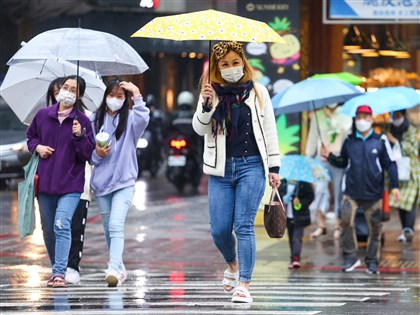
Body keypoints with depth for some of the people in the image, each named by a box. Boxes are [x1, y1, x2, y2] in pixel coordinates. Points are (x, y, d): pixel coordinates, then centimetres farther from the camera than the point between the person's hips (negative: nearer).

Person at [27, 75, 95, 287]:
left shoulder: (82, 121, -3)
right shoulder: (42, 115, 4)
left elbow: (88, 154, -4)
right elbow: (31, 136, 21)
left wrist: (79, 136, -20)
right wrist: (37, 147, 0)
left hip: (70, 184, -4)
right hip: (45, 183, 4)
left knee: (62, 226, -19)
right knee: (48, 230, 12)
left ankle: (59, 273, -21)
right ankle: (56, 268, 29)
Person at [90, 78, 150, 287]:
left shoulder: (130, 118, -2)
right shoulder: (95, 119, 4)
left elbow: (143, 119, -26)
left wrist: (137, 95, -31)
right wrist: (96, 154, -12)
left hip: (124, 181, -4)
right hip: (101, 181, 4)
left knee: (116, 226, -18)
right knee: (108, 228, 11)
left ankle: (114, 269, -28)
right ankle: (119, 268, 24)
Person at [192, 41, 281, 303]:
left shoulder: (257, 92, 6)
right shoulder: (212, 93, 7)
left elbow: (269, 130, 8)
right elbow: (200, 129, 0)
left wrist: (274, 167, 5)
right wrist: (206, 105, -19)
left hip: (251, 166, -2)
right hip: (221, 168, 2)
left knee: (244, 226, -10)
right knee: (219, 229, -1)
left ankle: (244, 284, -11)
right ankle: (233, 264, 30)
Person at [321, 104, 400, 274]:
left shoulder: (380, 141, 1)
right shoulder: (349, 141, 9)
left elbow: (390, 164, 2)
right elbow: (342, 163, 19)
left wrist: (394, 185, -6)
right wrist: (330, 157, 1)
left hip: (373, 193, -1)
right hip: (352, 192, 1)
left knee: (374, 227, 3)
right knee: (346, 221, -16)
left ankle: (372, 261, 14)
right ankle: (350, 257, -5)